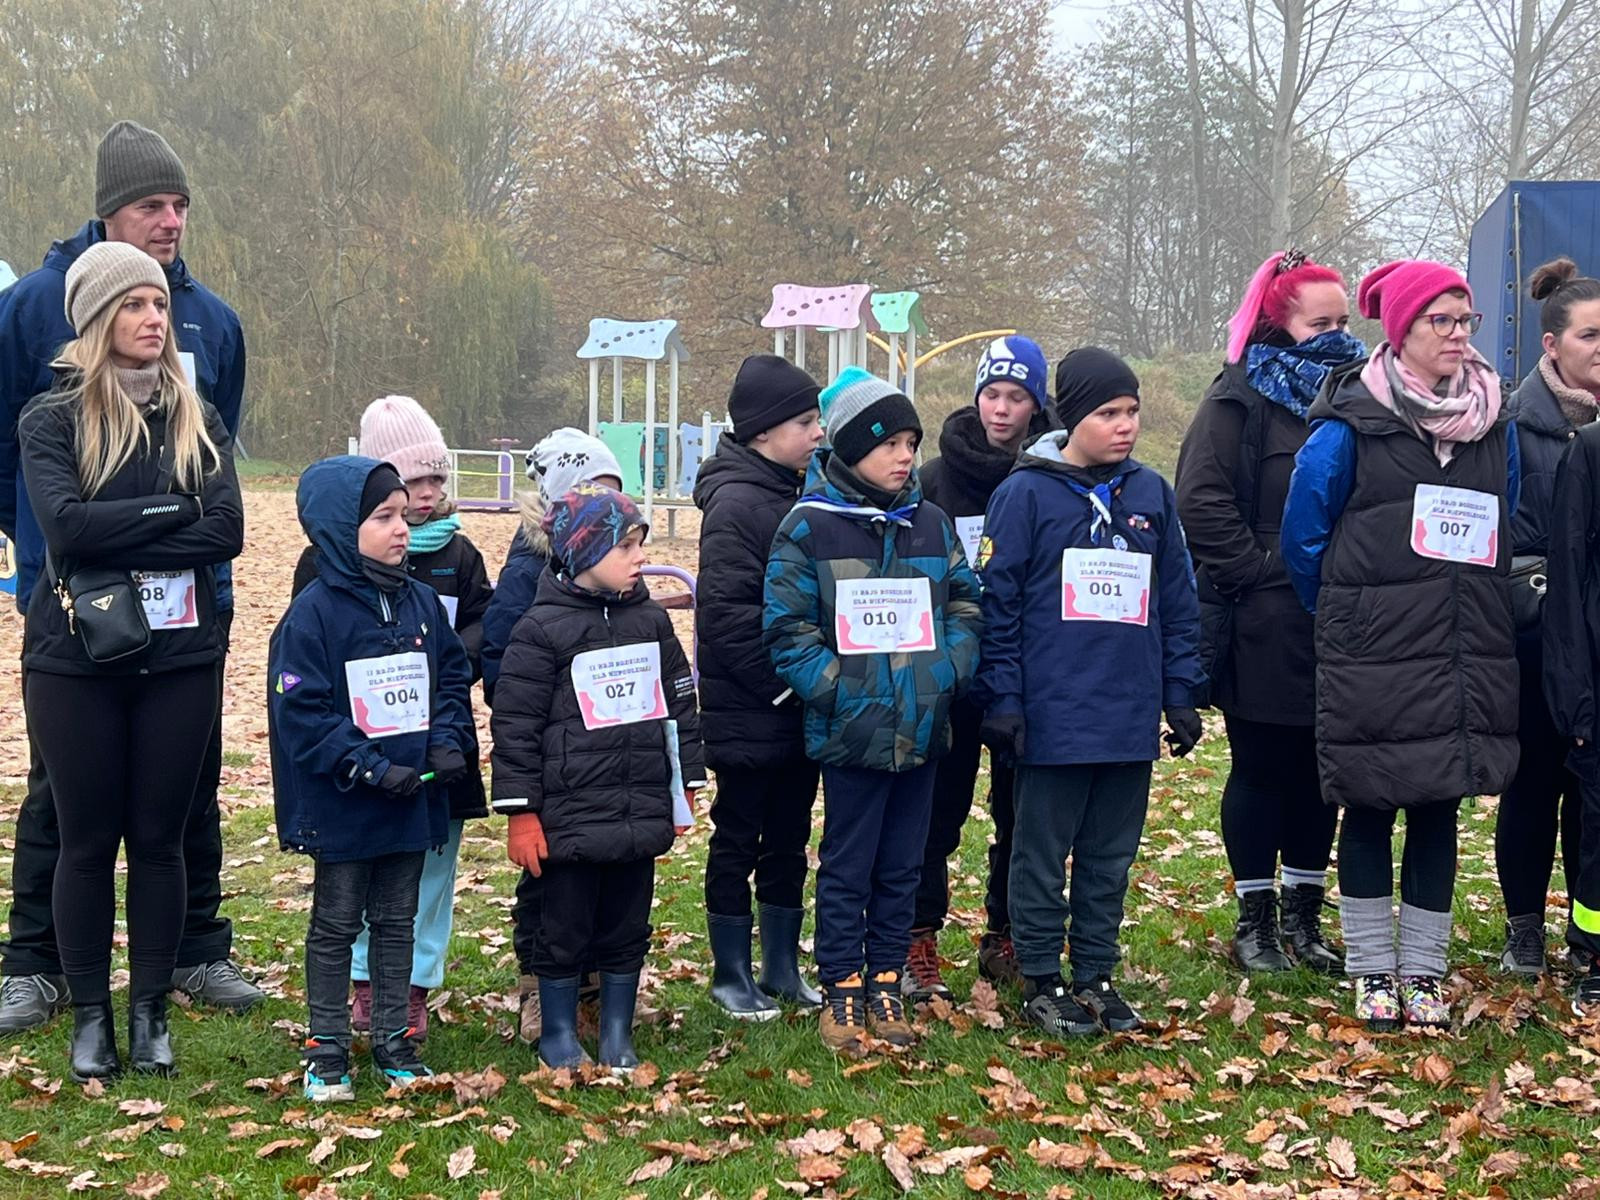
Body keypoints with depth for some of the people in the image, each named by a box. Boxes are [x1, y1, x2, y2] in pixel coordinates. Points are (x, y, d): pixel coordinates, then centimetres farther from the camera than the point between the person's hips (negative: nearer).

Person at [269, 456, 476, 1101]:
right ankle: (327, 1048, 18)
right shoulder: (313, 611, -14)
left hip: (414, 799, 5)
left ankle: (394, 1040, 26)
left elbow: (454, 677, 12)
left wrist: (449, 741, -5)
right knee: (336, 923, 8)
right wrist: (370, 768, -21)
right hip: (343, 805, -5)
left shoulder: (422, 602, 4)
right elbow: (301, 710, -17)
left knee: (396, 920, 15)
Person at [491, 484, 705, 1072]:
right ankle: (559, 1036, 23)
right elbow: (515, 726, -9)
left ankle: (618, 1036, 26)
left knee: (627, 930, 13)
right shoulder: (541, 629, -10)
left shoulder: (651, 620, 7)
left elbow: (680, 705, 14)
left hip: (641, 816, 5)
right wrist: (520, 814, -11)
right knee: (564, 931, 7)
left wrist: (686, 785, 11)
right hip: (568, 818, -5)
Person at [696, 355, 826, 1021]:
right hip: (747, 712, -8)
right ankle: (732, 975, 16)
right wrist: (780, 684, -18)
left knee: (789, 840, 15)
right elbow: (726, 611, -21)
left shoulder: (798, 497, 11)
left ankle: (782, 968, 26)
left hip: (797, 712, 8)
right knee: (738, 841, 5)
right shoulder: (738, 502, -15)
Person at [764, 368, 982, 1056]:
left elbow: (966, 603, 14)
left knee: (903, 866, 13)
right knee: (847, 868, 4)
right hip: (851, 733, -5)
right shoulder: (809, 527, -7)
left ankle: (885, 984, 24)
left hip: (922, 728, 5)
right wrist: (838, 688, -16)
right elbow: (787, 628, -8)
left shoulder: (931, 524, 8)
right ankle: (841, 992, 15)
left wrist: (951, 667, -3)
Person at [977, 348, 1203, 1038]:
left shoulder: (1151, 495, 9)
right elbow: (998, 605, -5)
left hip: (1130, 718, 4)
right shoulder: (1025, 494, -4)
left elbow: (1178, 604, 13)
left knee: (1111, 856, 12)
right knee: (1042, 856, 5)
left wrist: (1181, 696, 9)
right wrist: (1003, 702, -9)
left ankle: (1096, 975, 24)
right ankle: (1041, 981, 16)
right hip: (1052, 717, -4)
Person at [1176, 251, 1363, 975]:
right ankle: (1254, 923, 16)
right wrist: (1262, 570, -14)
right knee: (1261, 770, 5)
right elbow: (1201, 505, -13)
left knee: (1320, 771, 11)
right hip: (1264, 632, -5)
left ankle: (1302, 920, 23)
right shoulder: (1241, 399, -6)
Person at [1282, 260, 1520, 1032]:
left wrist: (1479, 614, 14)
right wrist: (1347, 617, 7)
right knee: (1370, 810, 4)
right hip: (1372, 661, -4)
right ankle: (1372, 972, 16)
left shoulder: (1494, 424, 8)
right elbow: (1304, 537, -1)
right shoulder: (1350, 425, -8)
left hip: (1467, 660, 4)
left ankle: (1423, 972, 18)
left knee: (1439, 810, 9)